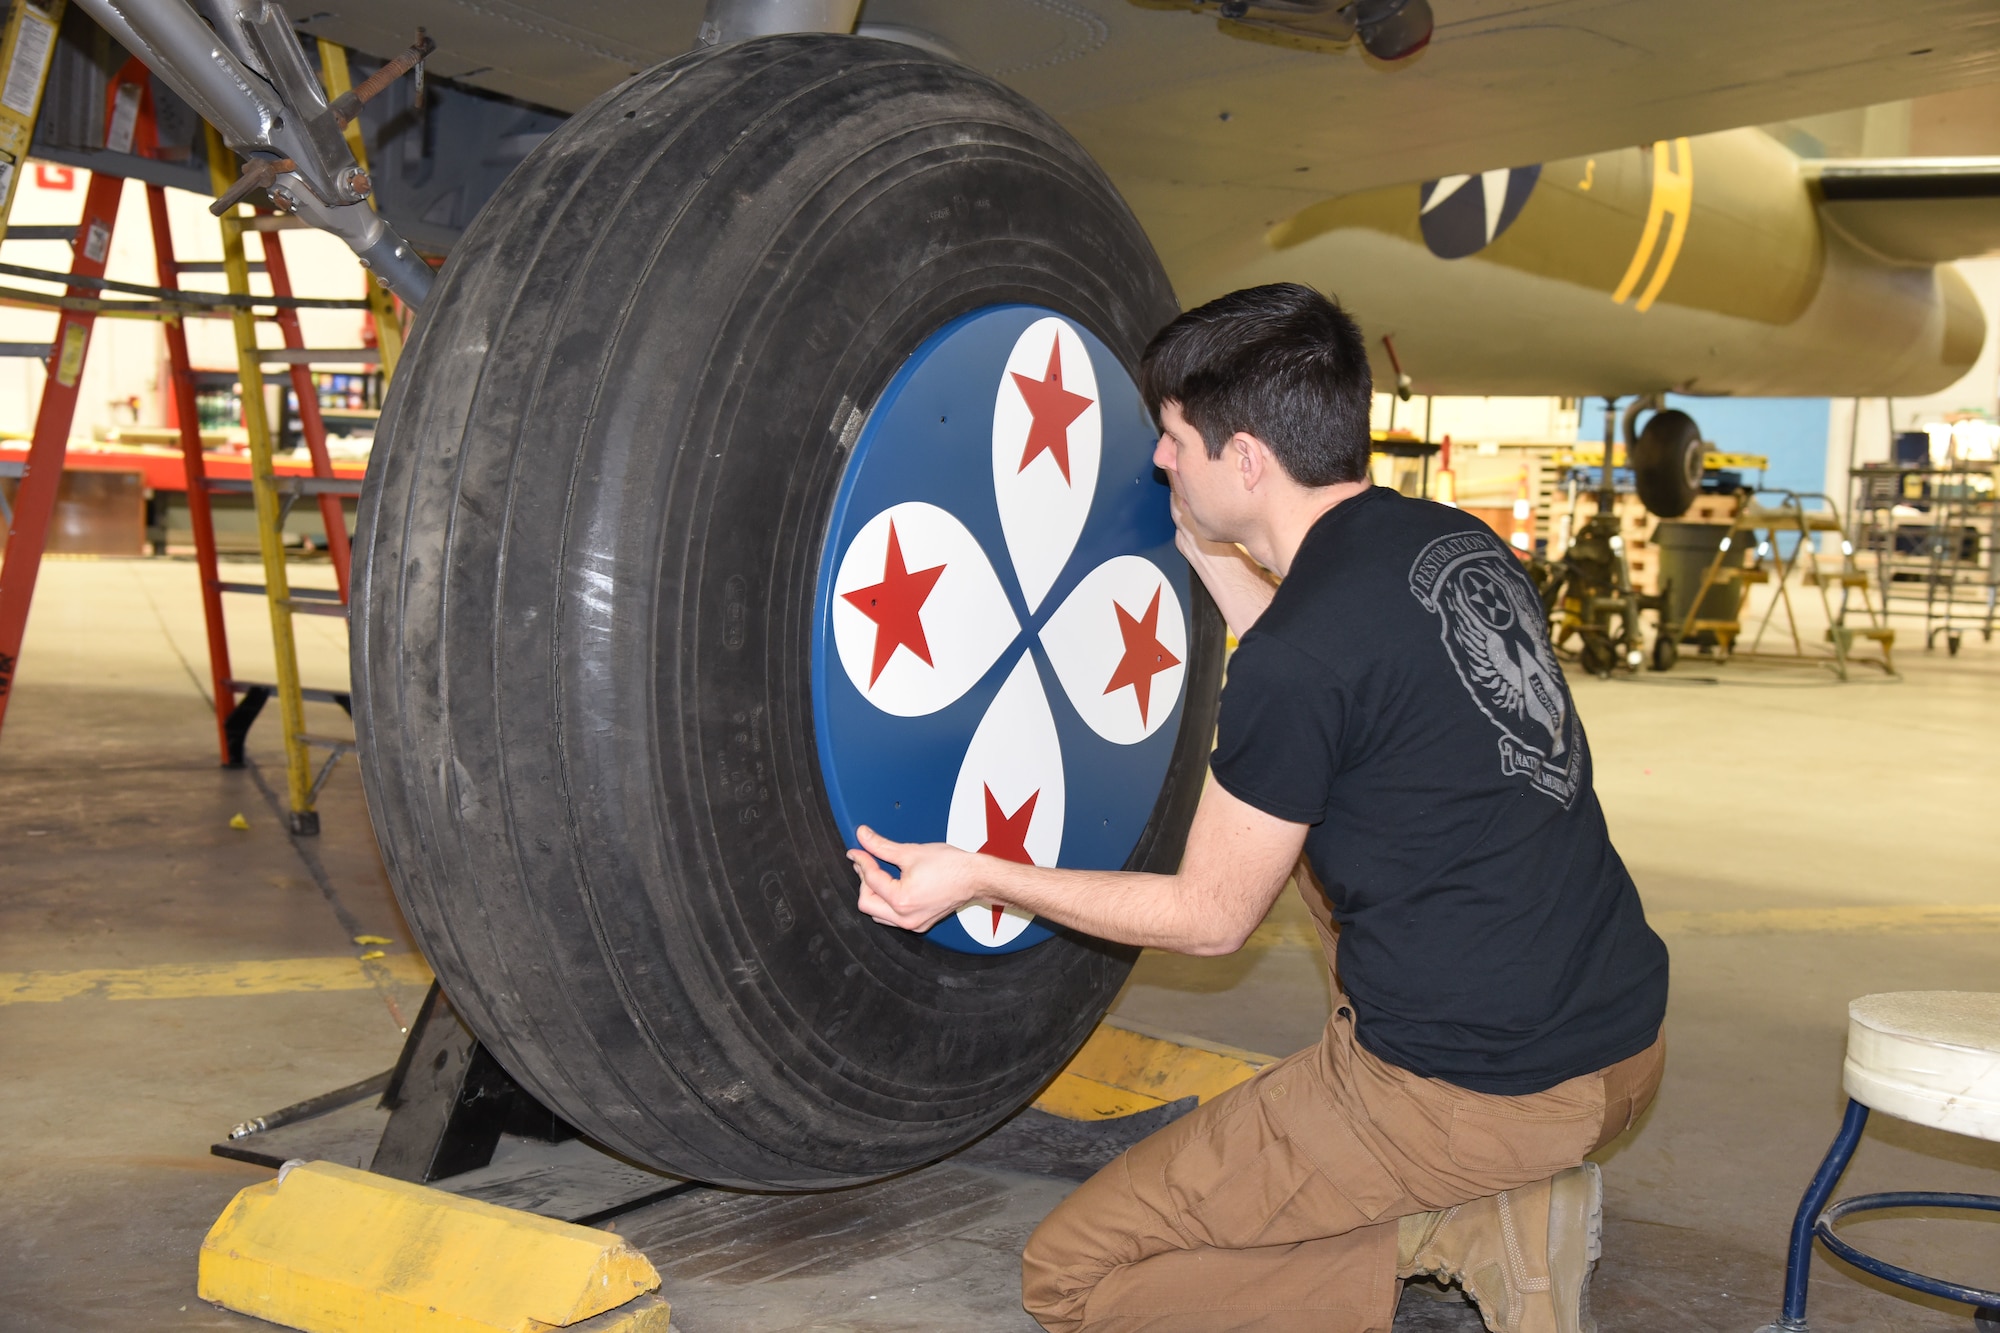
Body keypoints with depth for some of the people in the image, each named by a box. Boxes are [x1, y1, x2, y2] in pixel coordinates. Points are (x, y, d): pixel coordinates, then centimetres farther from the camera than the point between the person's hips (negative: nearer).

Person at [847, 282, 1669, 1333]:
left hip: (1473, 1089, -8)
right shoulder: (1456, 544, 5)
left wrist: (980, 876, -2)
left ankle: (1477, 1228, -4)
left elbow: (1211, 918, -7)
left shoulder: (1300, 653, -18)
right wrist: (1205, 553, 27)